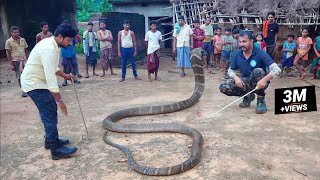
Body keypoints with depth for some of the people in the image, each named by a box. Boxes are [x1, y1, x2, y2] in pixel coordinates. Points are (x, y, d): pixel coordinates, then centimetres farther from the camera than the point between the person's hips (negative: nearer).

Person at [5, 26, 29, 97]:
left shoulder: (23, 40, 7)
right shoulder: (8, 42, -3)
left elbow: (26, 51, 12)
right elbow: (8, 53, -4)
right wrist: (11, 64, -9)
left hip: (24, 60, 2)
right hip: (15, 61, -2)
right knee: (19, 77, 3)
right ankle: (24, 91, 13)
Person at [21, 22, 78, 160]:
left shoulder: (51, 44, 6)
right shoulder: (49, 50, -27)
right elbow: (51, 78, -30)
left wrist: (64, 75, 11)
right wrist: (59, 100, -28)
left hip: (38, 81, 10)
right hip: (34, 83, -10)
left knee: (51, 110, 15)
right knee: (49, 114, -10)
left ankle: (51, 140, 28)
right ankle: (56, 150, -5)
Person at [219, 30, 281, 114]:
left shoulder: (260, 53, -18)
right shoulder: (237, 54, -5)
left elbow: (277, 70, -26)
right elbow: (230, 70, 6)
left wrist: (265, 79, -45)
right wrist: (235, 77, -18)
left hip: (259, 84, -4)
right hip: (246, 83, 4)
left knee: (258, 71, -37)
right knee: (223, 87, -19)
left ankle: (261, 101, -13)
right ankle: (248, 96, 8)